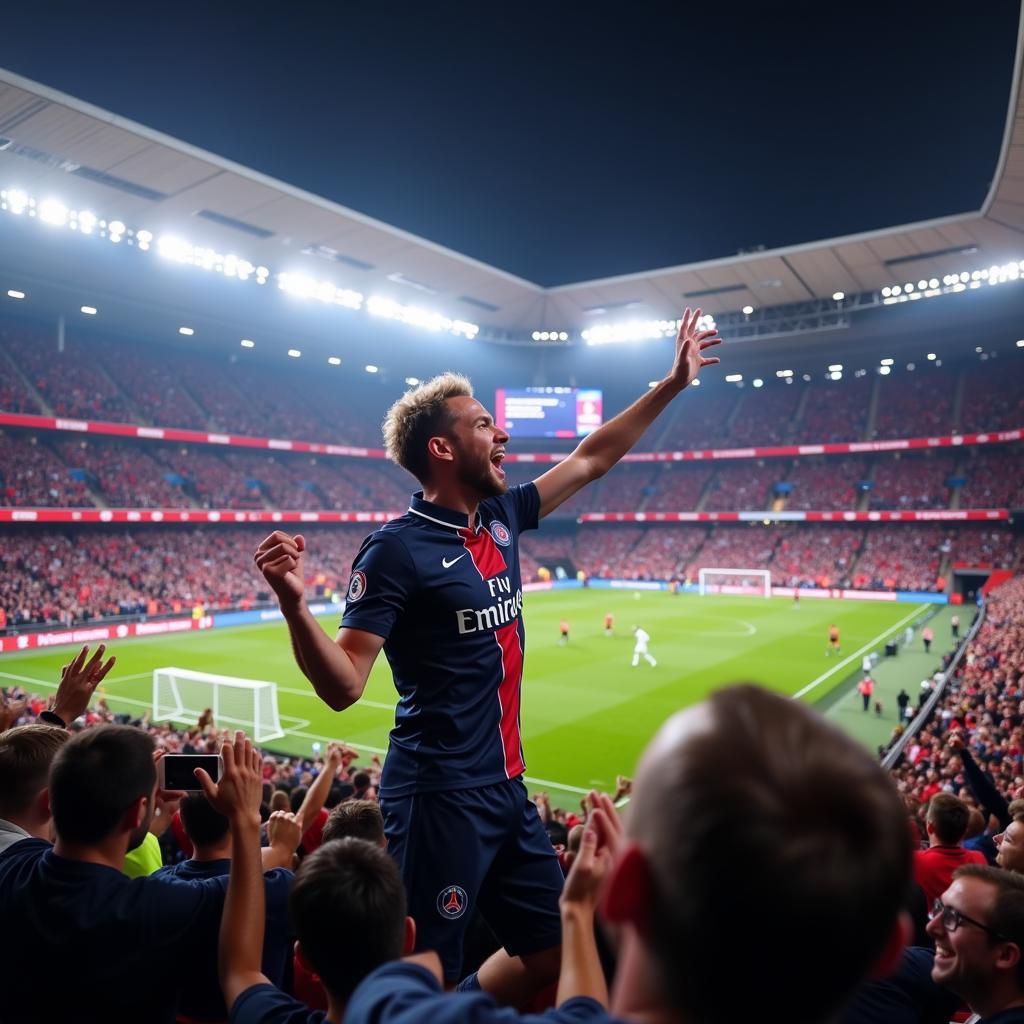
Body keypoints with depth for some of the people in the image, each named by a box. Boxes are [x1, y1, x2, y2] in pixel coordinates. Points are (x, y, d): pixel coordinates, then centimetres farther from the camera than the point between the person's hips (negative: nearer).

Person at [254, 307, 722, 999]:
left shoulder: (500, 517, 5)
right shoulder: (399, 549, -16)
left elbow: (592, 460, 16)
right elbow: (343, 686, -18)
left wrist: (673, 383, 20)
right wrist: (294, 604, -35)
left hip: (506, 787, 8)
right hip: (440, 797, -8)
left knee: (553, 949, 18)